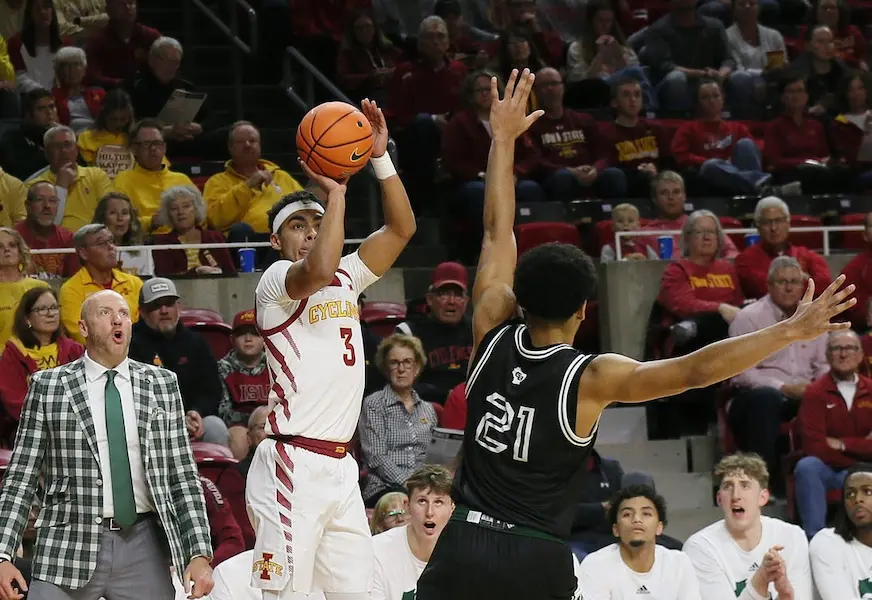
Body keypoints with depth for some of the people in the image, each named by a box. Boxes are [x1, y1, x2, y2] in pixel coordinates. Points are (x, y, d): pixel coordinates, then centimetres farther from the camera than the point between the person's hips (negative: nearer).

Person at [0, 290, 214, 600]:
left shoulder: (162, 385, 9)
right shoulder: (47, 387, 4)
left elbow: (183, 477, 8)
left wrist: (200, 553, -1)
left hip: (143, 548, 2)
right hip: (68, 548, -2)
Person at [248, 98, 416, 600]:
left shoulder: (346, 279, 19)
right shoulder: (276, 280, -3)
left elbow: (402, 228, 11)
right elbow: (319, 269, -26)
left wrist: (381, 157, 0)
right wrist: (335, 192, -16)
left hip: (341, 466, 8)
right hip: (293, 464, -8)